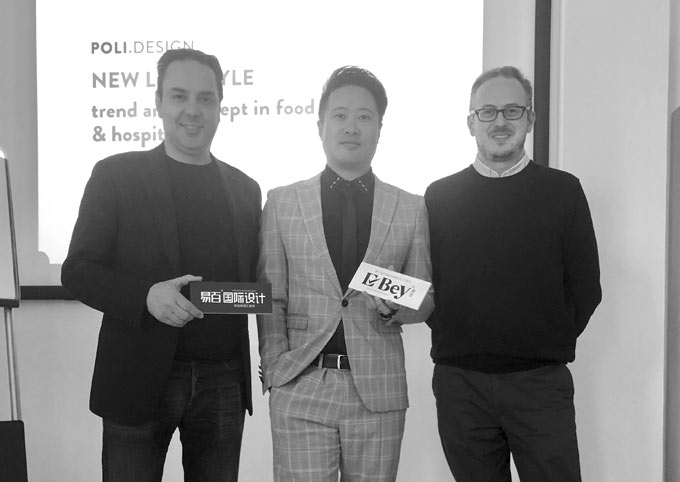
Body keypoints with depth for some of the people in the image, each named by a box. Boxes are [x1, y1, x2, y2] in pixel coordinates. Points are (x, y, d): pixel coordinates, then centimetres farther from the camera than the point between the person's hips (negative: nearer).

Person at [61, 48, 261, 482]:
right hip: (140, 379, -3)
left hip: (224, 382, 3)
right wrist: (146, 297, -21)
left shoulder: (245, 189, 11)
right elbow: (77, 271, -3)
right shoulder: (115, 176, -1)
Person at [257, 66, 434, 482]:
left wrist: (393, 306, -10)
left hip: (378, 392, 1)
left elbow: (425, 302, 11)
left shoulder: (412, 208, 7)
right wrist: (277, 369, -3)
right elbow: (269, 300, 7)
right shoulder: (281, 202, 7)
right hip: (301, 388, 0)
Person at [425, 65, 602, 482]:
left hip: (541, 382, -1)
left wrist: (550, 345, 1)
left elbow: (585, 286, 6)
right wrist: (451, 338, 0)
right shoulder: (440, 196, 8)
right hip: (459, 381, 1)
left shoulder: (563, 190, 5)